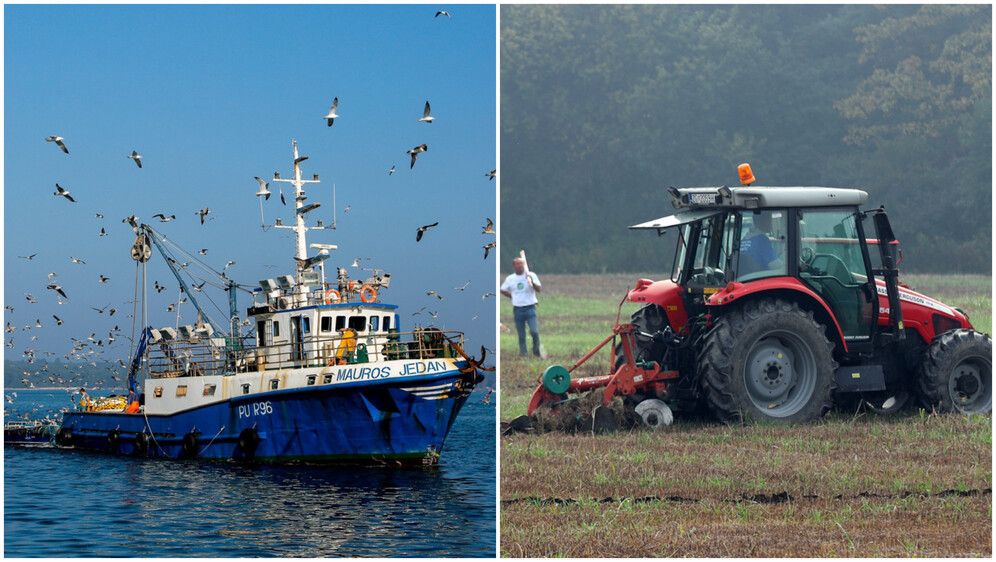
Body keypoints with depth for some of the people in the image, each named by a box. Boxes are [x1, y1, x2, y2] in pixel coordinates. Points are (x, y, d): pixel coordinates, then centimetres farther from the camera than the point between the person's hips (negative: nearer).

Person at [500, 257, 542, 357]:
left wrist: (532, 282, -27)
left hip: (530, 308, -2)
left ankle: (536, 351, 4)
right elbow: (503, 290, 21)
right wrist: (513, 297, 8)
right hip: (517, 310, 2)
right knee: (521, 335, 3)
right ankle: (523, 353, 10)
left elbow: (539, 289, -10)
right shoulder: (510, 279, 8)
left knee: (534, 332, -14)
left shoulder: (531, 275, 1)